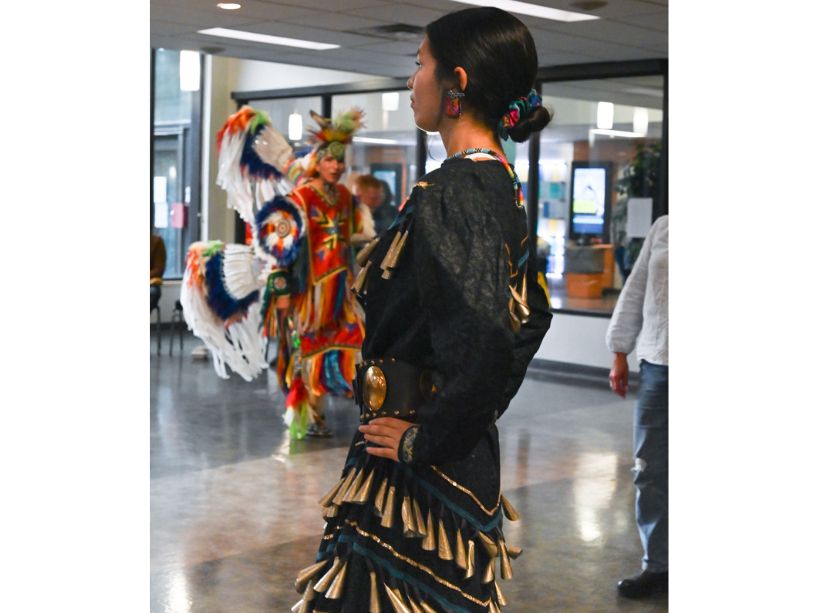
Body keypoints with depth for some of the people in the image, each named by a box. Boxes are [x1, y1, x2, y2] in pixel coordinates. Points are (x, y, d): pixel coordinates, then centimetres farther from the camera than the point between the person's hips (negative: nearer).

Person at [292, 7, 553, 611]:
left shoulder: (449, 194, -21)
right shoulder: (499, 183, 8)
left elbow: (481, 344, -32)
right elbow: (532, 315, 18)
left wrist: (423, 440, -19)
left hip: (424, 471, -9)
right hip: (470, 449, 9)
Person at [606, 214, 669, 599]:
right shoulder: (662, 227, 9)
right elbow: (635, 290, 14)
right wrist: (620, 353, 14)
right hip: (656, 363, 4)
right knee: (650, 470, 7)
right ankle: (657, 565, 19)